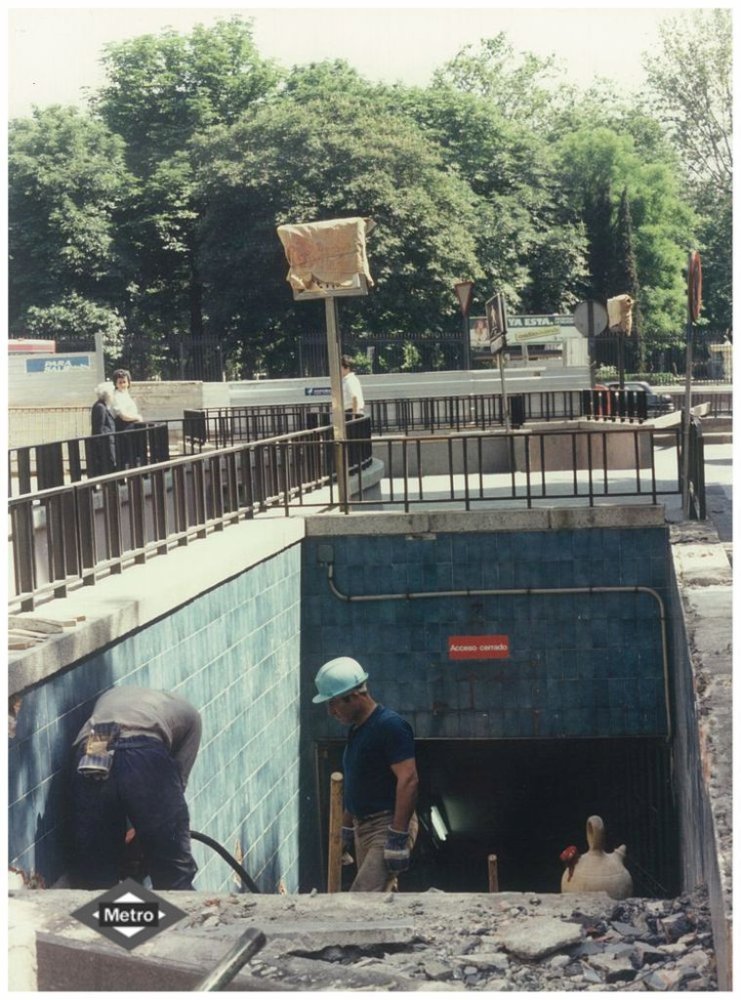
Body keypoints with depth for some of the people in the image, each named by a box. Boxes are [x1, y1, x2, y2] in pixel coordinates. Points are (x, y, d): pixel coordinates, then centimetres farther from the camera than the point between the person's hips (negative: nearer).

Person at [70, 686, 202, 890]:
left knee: (94, 880, 15)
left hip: (88, 756, 3)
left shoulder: (110, 697, 43)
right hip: (145, 755, -3)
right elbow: (179, 777, 24)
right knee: (174, 874, 11)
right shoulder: (187, 713, 35)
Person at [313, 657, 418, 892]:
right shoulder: (357, 730, 14)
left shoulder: (390, 726, -15)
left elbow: (408, 780, -22)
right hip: (363, 828, 10)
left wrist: (398, 838, -25)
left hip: (388, 828, -10)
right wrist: (347, 829, 25)